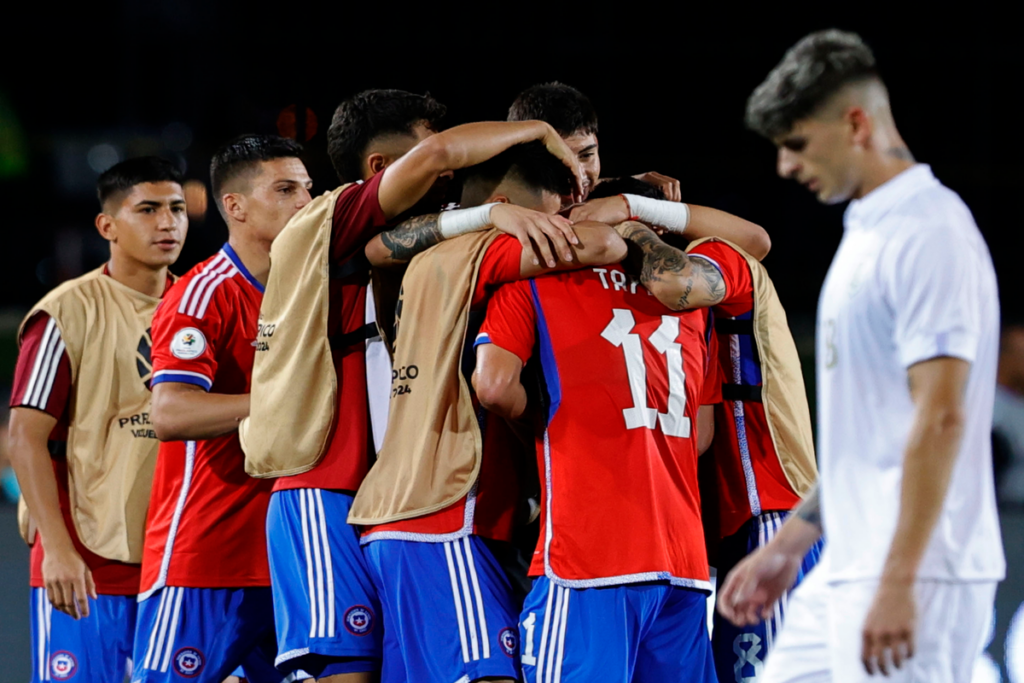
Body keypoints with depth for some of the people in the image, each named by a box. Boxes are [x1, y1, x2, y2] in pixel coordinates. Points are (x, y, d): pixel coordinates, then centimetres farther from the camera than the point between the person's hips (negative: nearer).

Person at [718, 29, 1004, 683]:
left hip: (914, 578, -10)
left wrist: (898, 583, -25)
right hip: (844, 576, 10)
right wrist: (789, 542, 24)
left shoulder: (931, 235, -14)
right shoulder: (866, 231, 17)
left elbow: (942, 417, -21)